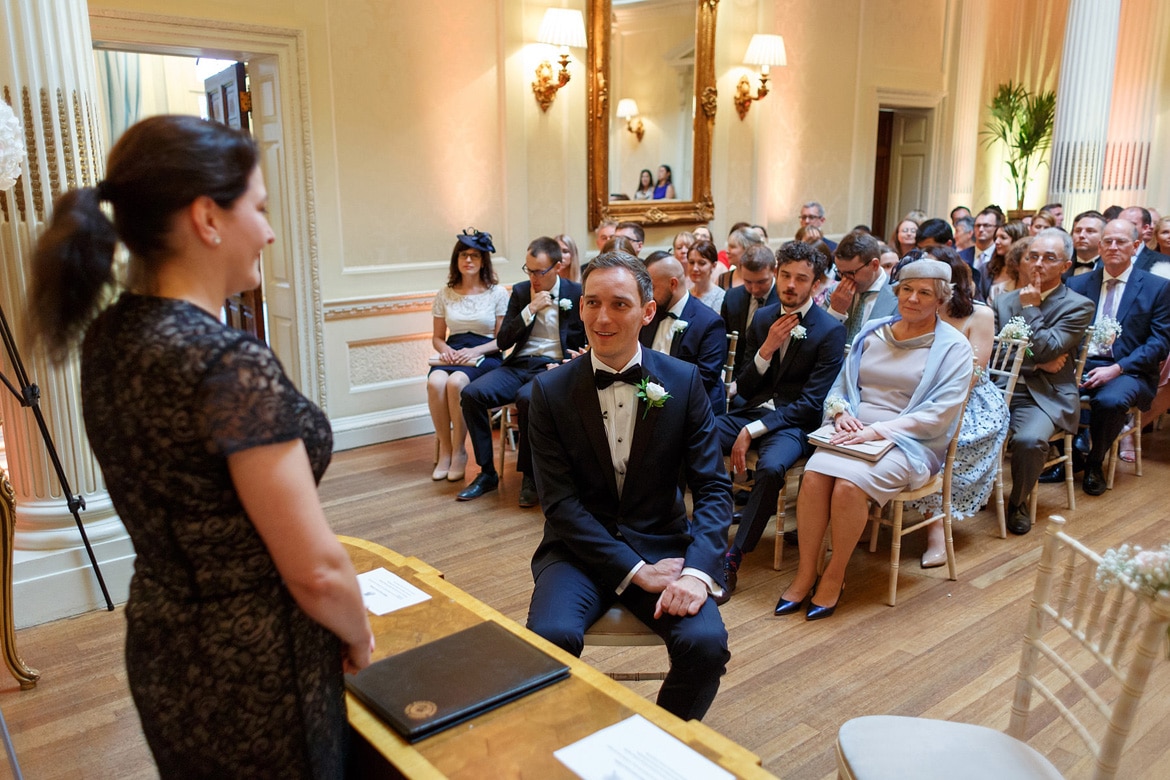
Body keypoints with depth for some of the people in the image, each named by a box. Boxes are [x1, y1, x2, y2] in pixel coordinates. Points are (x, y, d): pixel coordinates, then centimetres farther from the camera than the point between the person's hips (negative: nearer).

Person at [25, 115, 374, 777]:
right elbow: (317, 571, -23)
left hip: (160, 647, 8)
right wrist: (359, 639, -6)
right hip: (252, 673, -7)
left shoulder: (109, 334, -4)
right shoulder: (232, 364, -29)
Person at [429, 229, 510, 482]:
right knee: (435, 382, -31)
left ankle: (459, 451, -19)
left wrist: (475, 351, -15)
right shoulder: (445, 294, 12)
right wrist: (445, 349, -6)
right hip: (453, 355, 3)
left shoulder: (497, 293, 3)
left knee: (456, 382, -34)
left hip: (485, 356, -3)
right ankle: (445, 449, -17)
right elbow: (437, 337, 17)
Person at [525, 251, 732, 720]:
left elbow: (713, 487, -4)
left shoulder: (683, 381, -1)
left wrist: (697, 572, -21)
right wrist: (636, 572, -16)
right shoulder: (551, 390, -3)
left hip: (663, 545, 1)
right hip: (580, 550, 0)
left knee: (706, 643, -24)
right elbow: (560, 501, -8)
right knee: (550, 639, -29)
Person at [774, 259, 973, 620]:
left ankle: (834, 577, -12)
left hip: (911, 442, -4)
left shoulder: (953, 347, 0)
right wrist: (841, 411, -6)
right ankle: (805, 574, -16)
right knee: (814, 474, -27)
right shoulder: (872, 332, 15)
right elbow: (840, 386, 17)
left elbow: (940, 414, -10)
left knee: (850, 484, -32)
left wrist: (877, 430, -19)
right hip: (855, 432, 4)